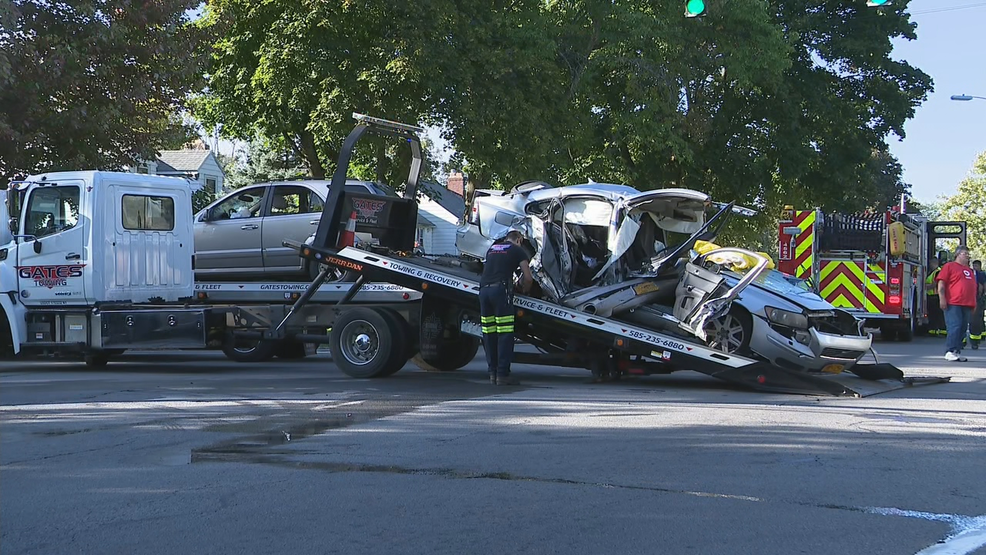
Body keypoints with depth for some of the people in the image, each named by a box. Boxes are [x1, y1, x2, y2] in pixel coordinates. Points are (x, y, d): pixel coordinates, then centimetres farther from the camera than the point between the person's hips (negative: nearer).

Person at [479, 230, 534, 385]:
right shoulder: (518, 250, 11)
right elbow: (528, 278, 7)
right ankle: (503, 375, -9)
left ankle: (493, 373, 9)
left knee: (489, 334, 8)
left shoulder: (492, 248, 27)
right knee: (504, 334, -5)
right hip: (500, 289, -6)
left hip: (484, 289, 6)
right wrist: (524, 290, 28)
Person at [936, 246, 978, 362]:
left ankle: (957, 352, 9)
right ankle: (950, 351, -15)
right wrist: (942, 299, -16)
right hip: (953, 304, -7)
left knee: (963, 329, 5)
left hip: (967, 305, 8)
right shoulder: (950, 266, 1)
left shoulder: (970, 270, 24)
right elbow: (941, 283, -7)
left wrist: (974, 304, 23)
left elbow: (974, 286, 30)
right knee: (955, 327, -15)